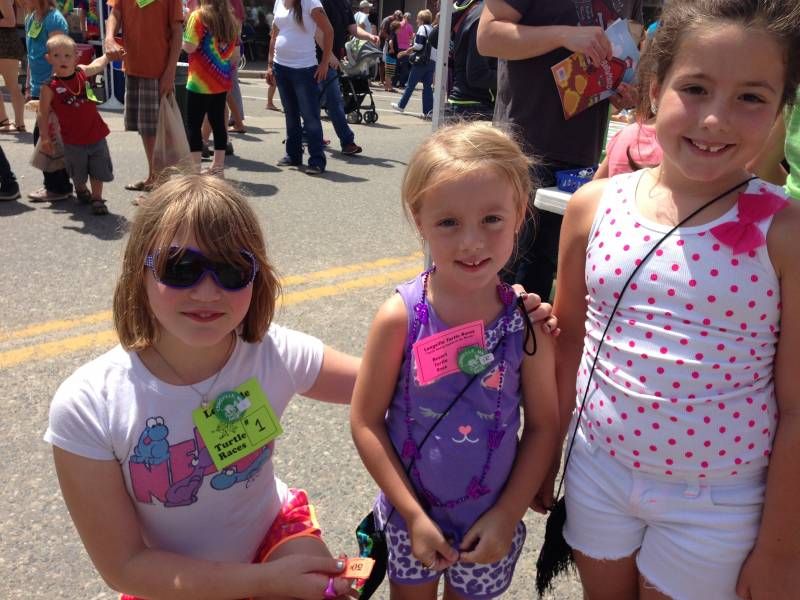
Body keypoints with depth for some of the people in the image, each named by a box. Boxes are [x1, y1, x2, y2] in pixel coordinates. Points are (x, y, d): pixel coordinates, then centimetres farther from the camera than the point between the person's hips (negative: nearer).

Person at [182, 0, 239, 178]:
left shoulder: (198, 16, -10)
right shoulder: (231, 19, 7)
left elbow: (189, 47, -14)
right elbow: (235, 54, 10)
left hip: (200, 83, -6)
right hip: (221, 82, 6)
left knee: (194, 125, 1)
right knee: (218, 123, 10)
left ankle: (195, 168, 0)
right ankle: (218, 167, 15)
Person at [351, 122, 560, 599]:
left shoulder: (527, 322, -16)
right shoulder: (400, 317, -19)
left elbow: (543, 426, -6)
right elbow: (366, 420, -13)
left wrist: (507, 515, -8)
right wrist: (413, 515, -12)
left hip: (490, 521, 1)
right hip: (411, 515, 0)